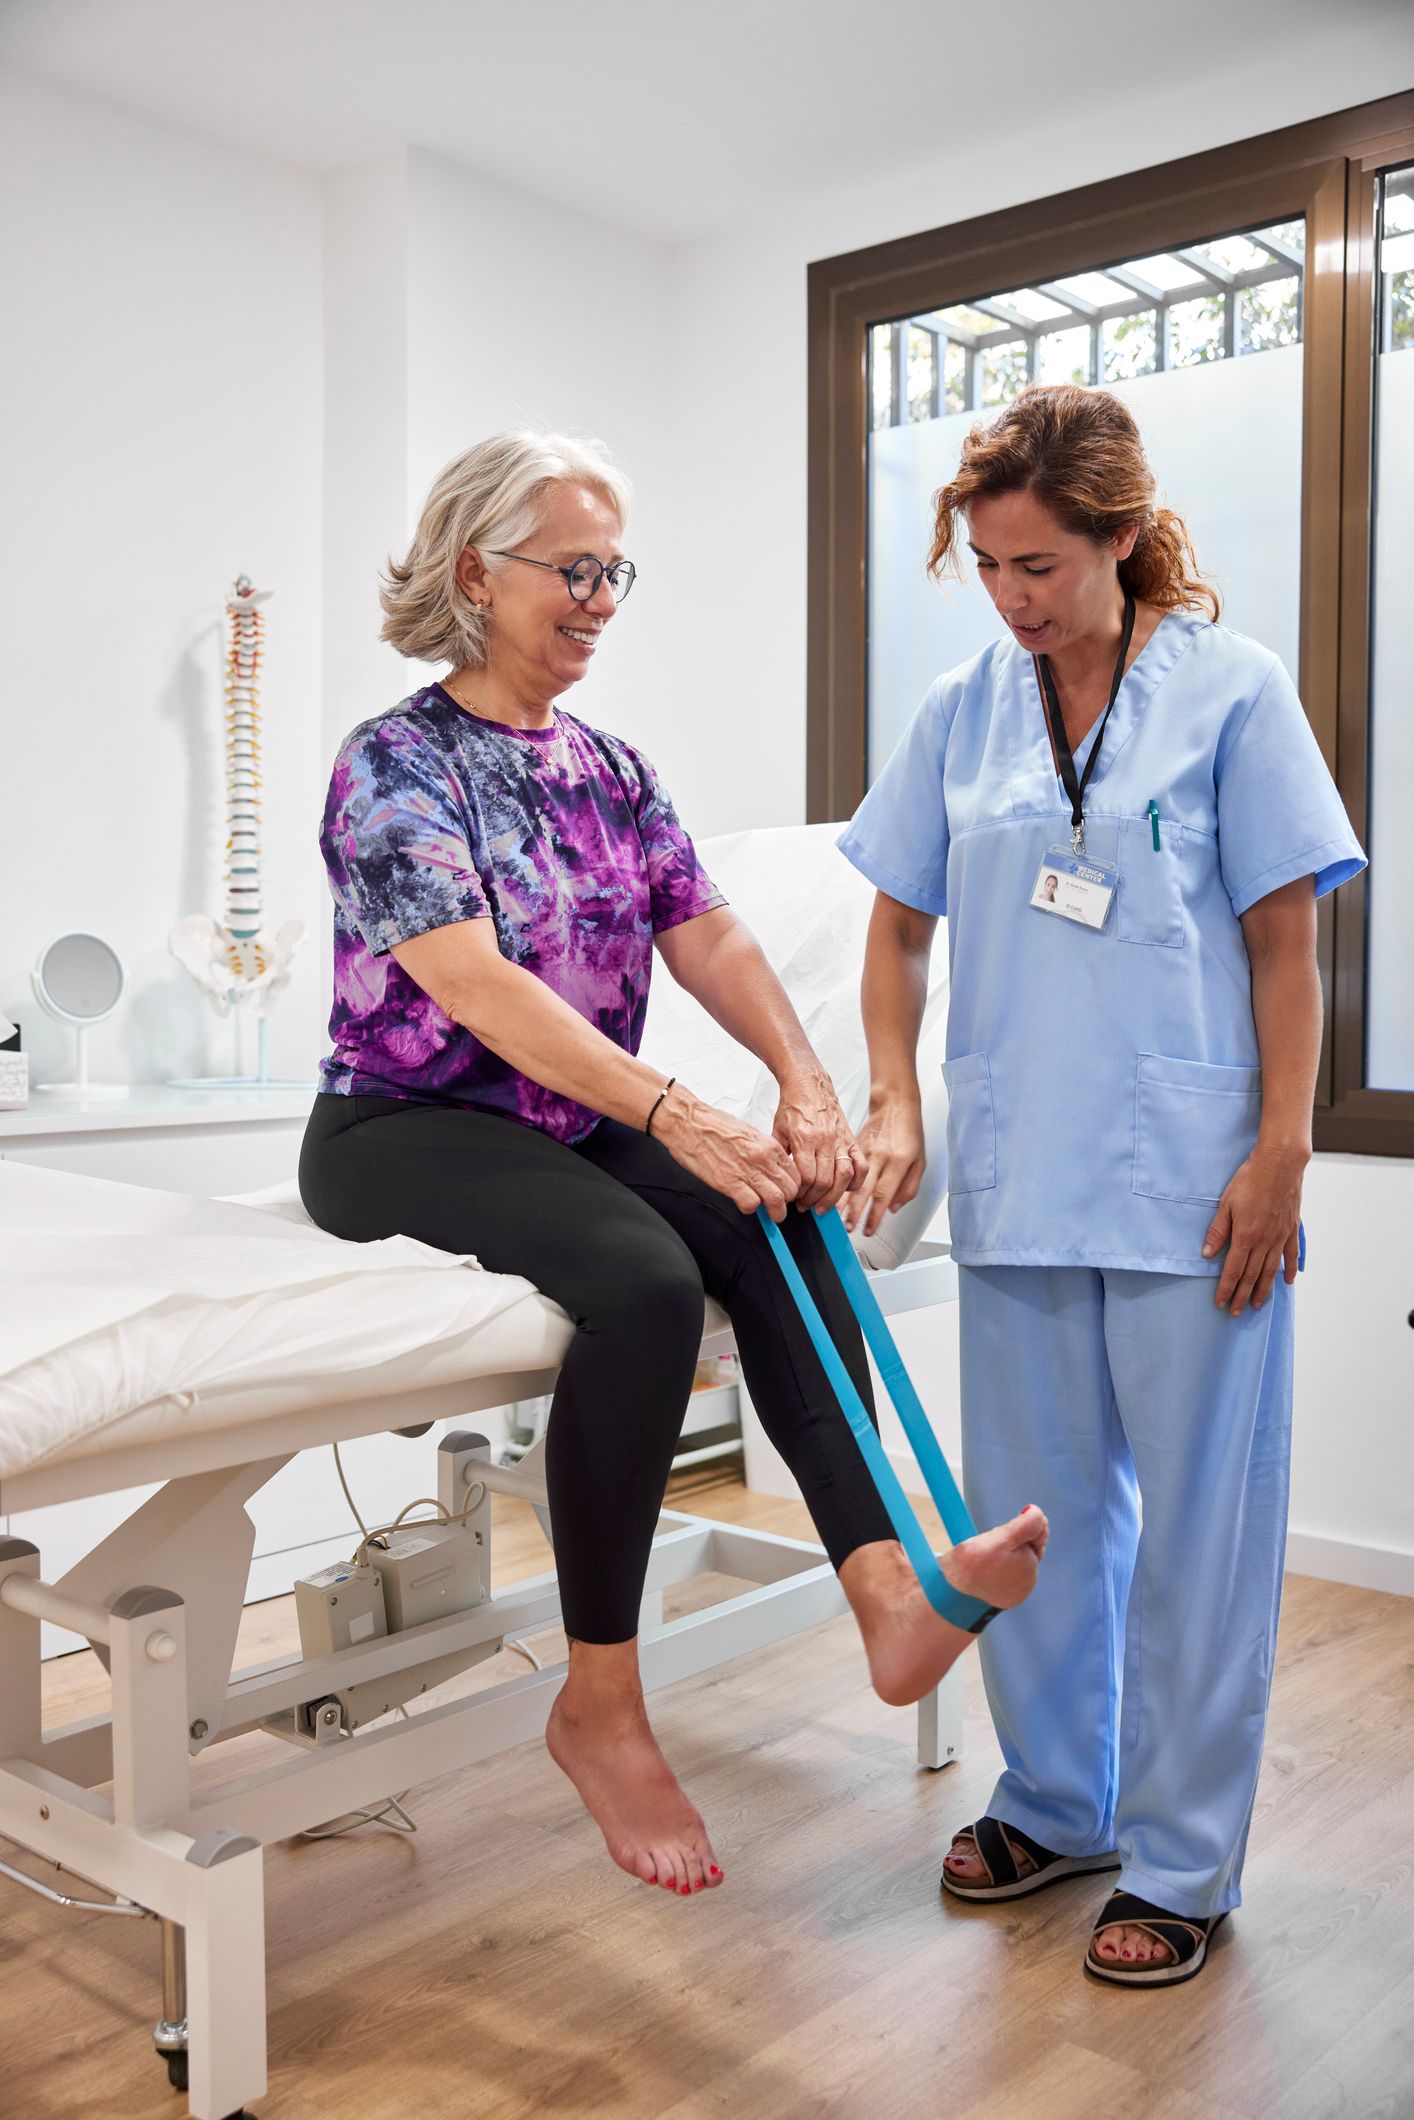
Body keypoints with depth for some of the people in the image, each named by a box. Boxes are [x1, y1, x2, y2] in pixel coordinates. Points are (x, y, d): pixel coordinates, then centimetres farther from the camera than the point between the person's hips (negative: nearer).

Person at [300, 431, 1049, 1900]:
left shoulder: (610, 768, 12)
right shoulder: (394, 766, -9)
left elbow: (709, 938, 1)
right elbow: (476, 984, -23)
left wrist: (806, 1088, -18)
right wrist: (677, 1115, -32)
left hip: (580, 1128, 6)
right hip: (405, 1130, -6)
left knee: (777, 1221, -22)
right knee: (643, 1276, -32)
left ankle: (886, 1584, -28)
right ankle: (597, 1706, -20)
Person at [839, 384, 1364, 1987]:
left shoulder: (1230, 692, -4)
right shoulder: (963, 710, 6)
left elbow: (1285, 941, -4)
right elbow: (899, 928, 10)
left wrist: (1281, 1154, -9)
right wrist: (893, 1104, -3)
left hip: (1189, 1178, -4)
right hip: (1017, 1174, 4)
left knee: (1193, 1521, 5)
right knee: (1033, 1509, 15)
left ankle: (1181, 1860, 22)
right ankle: (1055, 1802, 34)